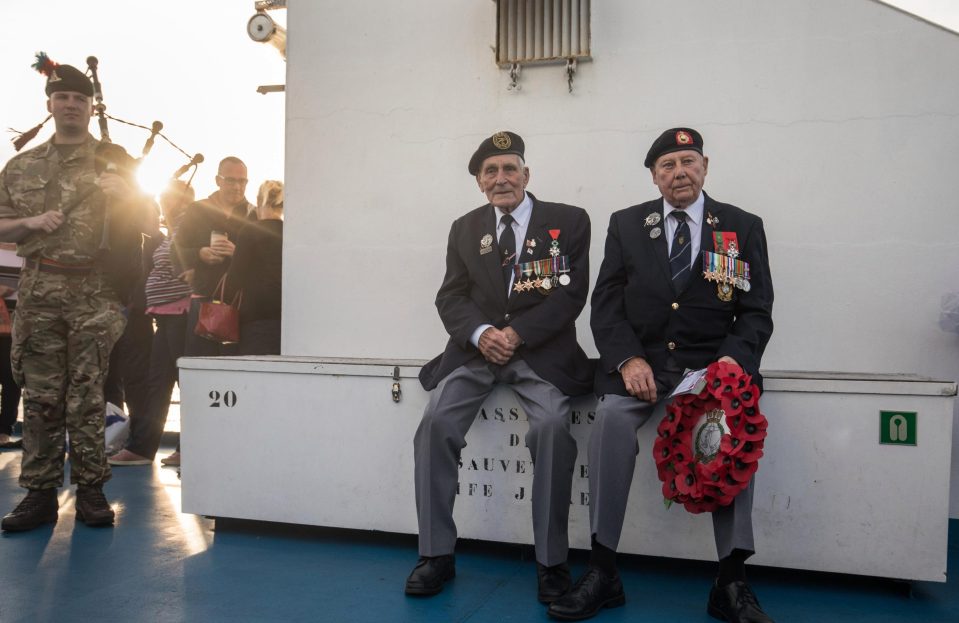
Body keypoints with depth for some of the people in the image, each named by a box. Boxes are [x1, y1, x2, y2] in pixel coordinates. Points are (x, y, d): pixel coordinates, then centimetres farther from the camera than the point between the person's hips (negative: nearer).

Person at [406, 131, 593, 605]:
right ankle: (436, 553, -7)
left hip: (541, 350, -3)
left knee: (552, 425, -29)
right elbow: (451, 297, 9)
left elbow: (570, 294, -4)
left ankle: (551, 562, -15)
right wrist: (480, 333, -13)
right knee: (435, 422, -21)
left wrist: (517, 334, -15)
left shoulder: (568, 221, 5)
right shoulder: (465, 228, 16)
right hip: (475, 348, 3)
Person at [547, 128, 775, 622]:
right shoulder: (626, 224, 11)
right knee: (612, 417, -30)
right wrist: (628, 359, -14)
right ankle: (602, 572, -23)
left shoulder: (743, 227, 10)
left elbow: (756, 311, 5)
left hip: (711, 363, 0)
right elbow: (606, 303, 5)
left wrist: (732, 359, -17)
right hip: (640, 359, 0)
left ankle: (731, 581, -20)